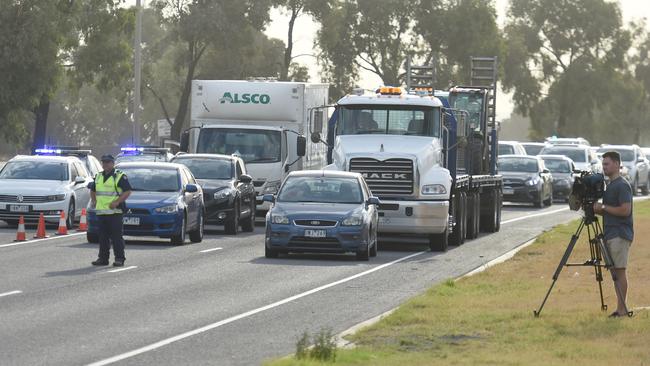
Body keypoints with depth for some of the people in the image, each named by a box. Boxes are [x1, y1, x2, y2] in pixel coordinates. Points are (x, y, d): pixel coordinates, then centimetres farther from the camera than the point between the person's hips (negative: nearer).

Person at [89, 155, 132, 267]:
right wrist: (93, 200, 9)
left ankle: (119, 258, -3)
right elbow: (92, 190, 28)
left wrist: (116, 202, -17)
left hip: (114, 211, -6)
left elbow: (127, 191, -9)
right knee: (103, 237, 9)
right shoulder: (98, 176, 16)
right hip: (101, 211, 6)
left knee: (116, 236, -6)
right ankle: (103, 258, 14)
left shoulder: (120, 177, -4)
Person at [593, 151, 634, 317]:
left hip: (620, 234, -10)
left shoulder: (622, 186, -12)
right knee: (614, 271, 9)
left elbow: (625, 210, -21)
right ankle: (621, 308, 11)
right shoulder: (610, 185, 18)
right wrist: (597, 209, 6)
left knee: (619, 270, -9)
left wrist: (603, 207, -13)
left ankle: (622, 309, -9)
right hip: (610, 233, 10)